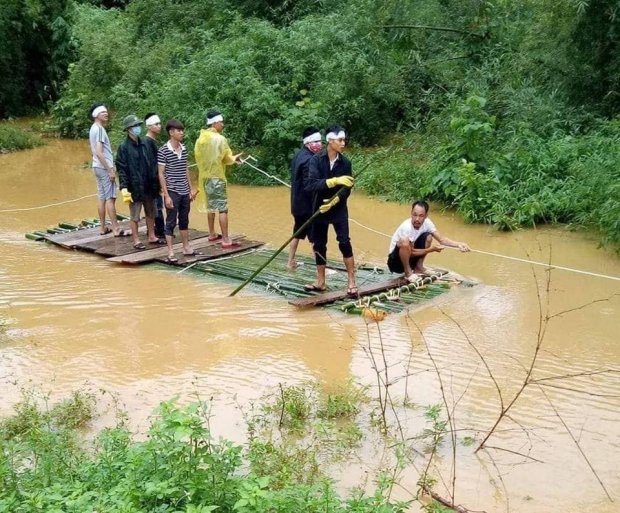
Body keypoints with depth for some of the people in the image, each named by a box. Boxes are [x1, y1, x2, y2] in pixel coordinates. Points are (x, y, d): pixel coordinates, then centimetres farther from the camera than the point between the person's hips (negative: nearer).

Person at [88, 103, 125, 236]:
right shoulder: (99, 129, -15)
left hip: (97, 167, 9)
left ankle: (103, 227, 14)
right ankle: (116, 229, -7)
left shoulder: (93, 129, 15)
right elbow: (99, 152, -22)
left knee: (102, 198, 11)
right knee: (110, 198, -8)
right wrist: (110, 170, -20)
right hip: (104, 167, -9)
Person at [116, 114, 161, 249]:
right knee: (135, 216, 3)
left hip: (148, 186, 6)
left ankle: (151, 236, 27)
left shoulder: (143, 144, 8)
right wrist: (124, 188, -17)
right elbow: (121, 169, -11)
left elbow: (152, 164, 14)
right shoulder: (124, 147, -9)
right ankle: (136, 241, 12)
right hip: (134, 187, -6)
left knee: (151, 213, 14)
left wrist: (155, 182, 13)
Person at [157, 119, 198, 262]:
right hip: (172, 193, -6)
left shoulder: (184, 149, 7)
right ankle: (170, 253, 6)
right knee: (171, 222, 1)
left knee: (184, 221, 15)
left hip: (185, 192, 6)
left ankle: (186, 248, 26)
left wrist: (191, 189, 14)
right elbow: (161, 174, -10)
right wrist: (166, 195, -14)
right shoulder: (163, 151, -11)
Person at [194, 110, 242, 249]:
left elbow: (198, 156, 10)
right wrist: (234, 158, 9)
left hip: (204, 176, 7)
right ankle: (226, 240, -10)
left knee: (211, 206, 20)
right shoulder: (220, 139, -15)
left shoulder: (201, 139, 4)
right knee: (222, 209, -7)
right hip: (217, 177, -7)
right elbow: (227, 159, -11)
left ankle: (212, 234, 30)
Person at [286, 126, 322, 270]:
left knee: (298, 233, 20)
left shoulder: (299, 155, 8)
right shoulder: (309, 159, -22)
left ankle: (290, 262, 28)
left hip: (297, 203, 9)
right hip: (307, 204, -9)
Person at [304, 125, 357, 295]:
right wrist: (335, 181, -34)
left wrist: (333, 201, -23)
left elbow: (347, 189, -6)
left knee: (344, 243, -10)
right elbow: (311, 184, -24)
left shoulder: (345, 162, -6)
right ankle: (320, 282, 21)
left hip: (339, 209, 0)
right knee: (319, 245, 8)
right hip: (319, 208, 1)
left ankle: (352, 282, -3)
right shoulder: (316, 160, -10)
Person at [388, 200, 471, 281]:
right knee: (404, 243, -35)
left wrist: (458, 244, -25)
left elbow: (441, 239, -10)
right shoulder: (406, 227, -29)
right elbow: (411, 252, -22)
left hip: (411, 259, 6)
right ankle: (408, 272, -13)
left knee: (427, 237, -8)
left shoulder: (427, 222, -11)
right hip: (396, 262, -6)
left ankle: (418, 267, 3)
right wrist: (431, 249, -23)